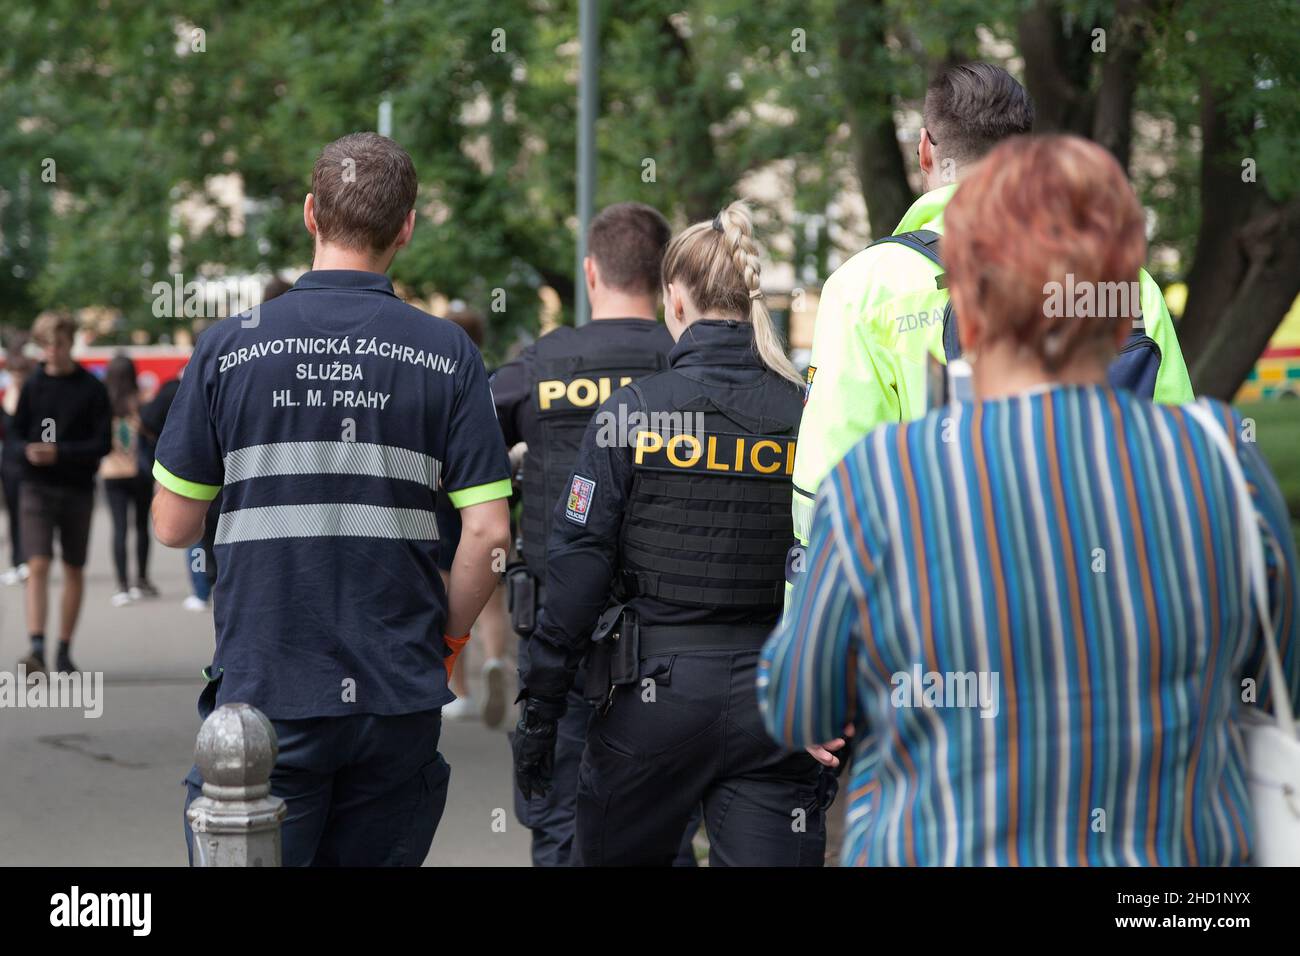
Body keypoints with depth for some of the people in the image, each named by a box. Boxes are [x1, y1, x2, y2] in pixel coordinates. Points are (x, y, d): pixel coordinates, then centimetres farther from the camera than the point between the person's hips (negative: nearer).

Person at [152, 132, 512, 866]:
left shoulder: (229, 347, -2)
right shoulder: (446, 353, -1)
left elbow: (175, 525, 2)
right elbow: (489, 532, -4)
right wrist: (448, 638, 12)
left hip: (265, 692, -1)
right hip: (398, 696, 1)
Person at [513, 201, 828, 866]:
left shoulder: (630, 413, -5)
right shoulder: (809, 417, 0)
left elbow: (578, 568, -5)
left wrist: (539, 710, 2)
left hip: (654, 690, -1)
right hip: (775, 700, 1)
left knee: (612, 856, 18)